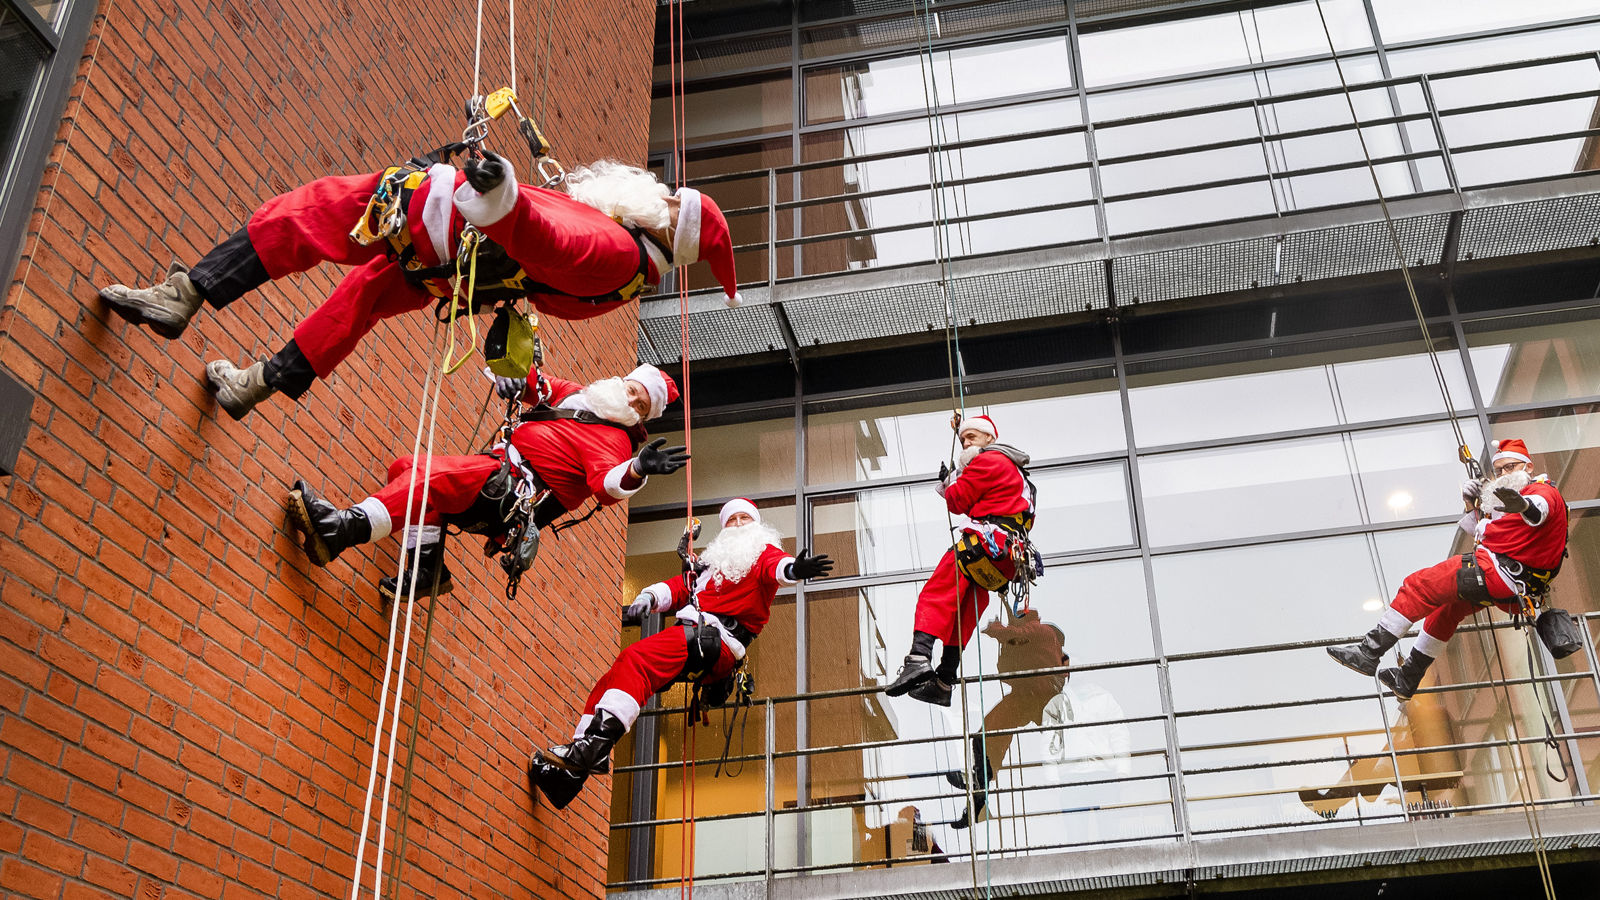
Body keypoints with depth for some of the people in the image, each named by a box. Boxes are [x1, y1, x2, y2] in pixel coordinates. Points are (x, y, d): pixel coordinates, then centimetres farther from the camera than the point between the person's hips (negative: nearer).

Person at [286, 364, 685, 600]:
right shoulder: (577, 394, 23)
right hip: (498, 469, 10)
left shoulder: (614, 441, -2)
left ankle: (343, 528, -43)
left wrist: (636, 472, -45)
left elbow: (608, 483, -22)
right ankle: (428, 567, -4)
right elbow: (538, 384, 31)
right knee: (405, 466, 1)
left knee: (427, 477, -30)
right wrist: (516, 377, 7)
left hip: (518, 491, -10)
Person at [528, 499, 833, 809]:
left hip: (715, 641, -8)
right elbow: (679, 587, 26)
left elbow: (776, 566, -10)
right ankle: (573, 769, -8)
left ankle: (594, 743, -41)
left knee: (636, 658, -29)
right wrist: (649, 597, 5)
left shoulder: (763, 552, 13)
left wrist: (793, 568, -35)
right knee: (610, 680, -4)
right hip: (692, 635, 8)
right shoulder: (714, 561, 34)